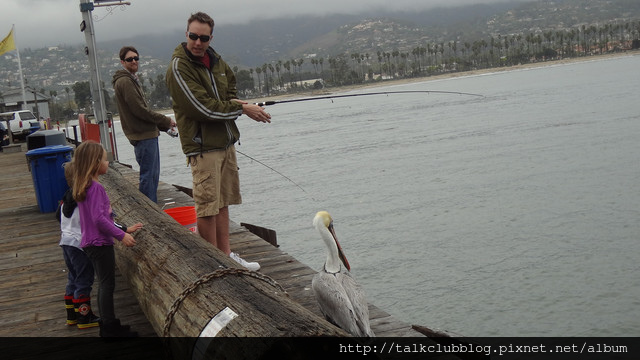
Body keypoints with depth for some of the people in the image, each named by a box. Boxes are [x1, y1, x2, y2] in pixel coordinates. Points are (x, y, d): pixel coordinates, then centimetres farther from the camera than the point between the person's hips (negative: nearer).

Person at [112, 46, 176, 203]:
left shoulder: (132, 80, 20)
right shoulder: (124, 82, -13)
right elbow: (139, 110, -18)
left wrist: (163, 125, 14)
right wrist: (165, 121, -10)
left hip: (149, 134, 11)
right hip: (142, 136, -11)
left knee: (153, 174, 15)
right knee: (148, 175, -7)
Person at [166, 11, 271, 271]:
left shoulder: (215, 60, 10)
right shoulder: (178, 68, -14)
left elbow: (230, 87, 24)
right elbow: (204, 108, -18)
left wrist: (233, 102, 0)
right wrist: (242, 108, -12)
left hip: (225, 141, 8)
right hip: (202, 146, -8)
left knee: (223, 203, 14)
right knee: (207, 207, -4)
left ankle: (226, 256, 23)